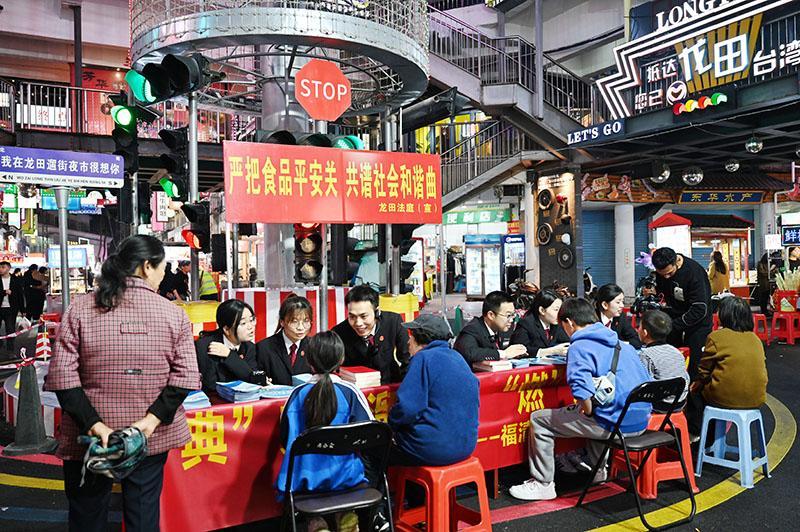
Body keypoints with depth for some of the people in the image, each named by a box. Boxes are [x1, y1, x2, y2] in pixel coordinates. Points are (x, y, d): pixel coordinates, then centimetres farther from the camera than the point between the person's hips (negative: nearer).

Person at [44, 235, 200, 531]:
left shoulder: (79, 309, -5)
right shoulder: (173, 314, -6)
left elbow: (62, 375, -12)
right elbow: (185, 376, -13)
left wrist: (93, 424, -13)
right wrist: (151, 420, -14)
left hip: (89, 438, 0)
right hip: (152, 438, 0)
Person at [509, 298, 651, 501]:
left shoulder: (580, 346, -11)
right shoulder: (622, 344, 14)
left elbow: (582, 387, -28)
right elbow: (646, 380, 20)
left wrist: (588, 411, -10)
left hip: (614, 423, -8)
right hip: (641, 421, 8)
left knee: (539, 420, 3)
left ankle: (542, 484, 10)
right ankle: (599, 468, 42)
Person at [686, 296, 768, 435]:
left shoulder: (716, 337, -8)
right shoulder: (756, 339, 7)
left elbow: (704, 370, -3)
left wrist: (699, 381, 19)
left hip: (725, 398, -5)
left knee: (695, 389, 20)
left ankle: (696, 431, 32)